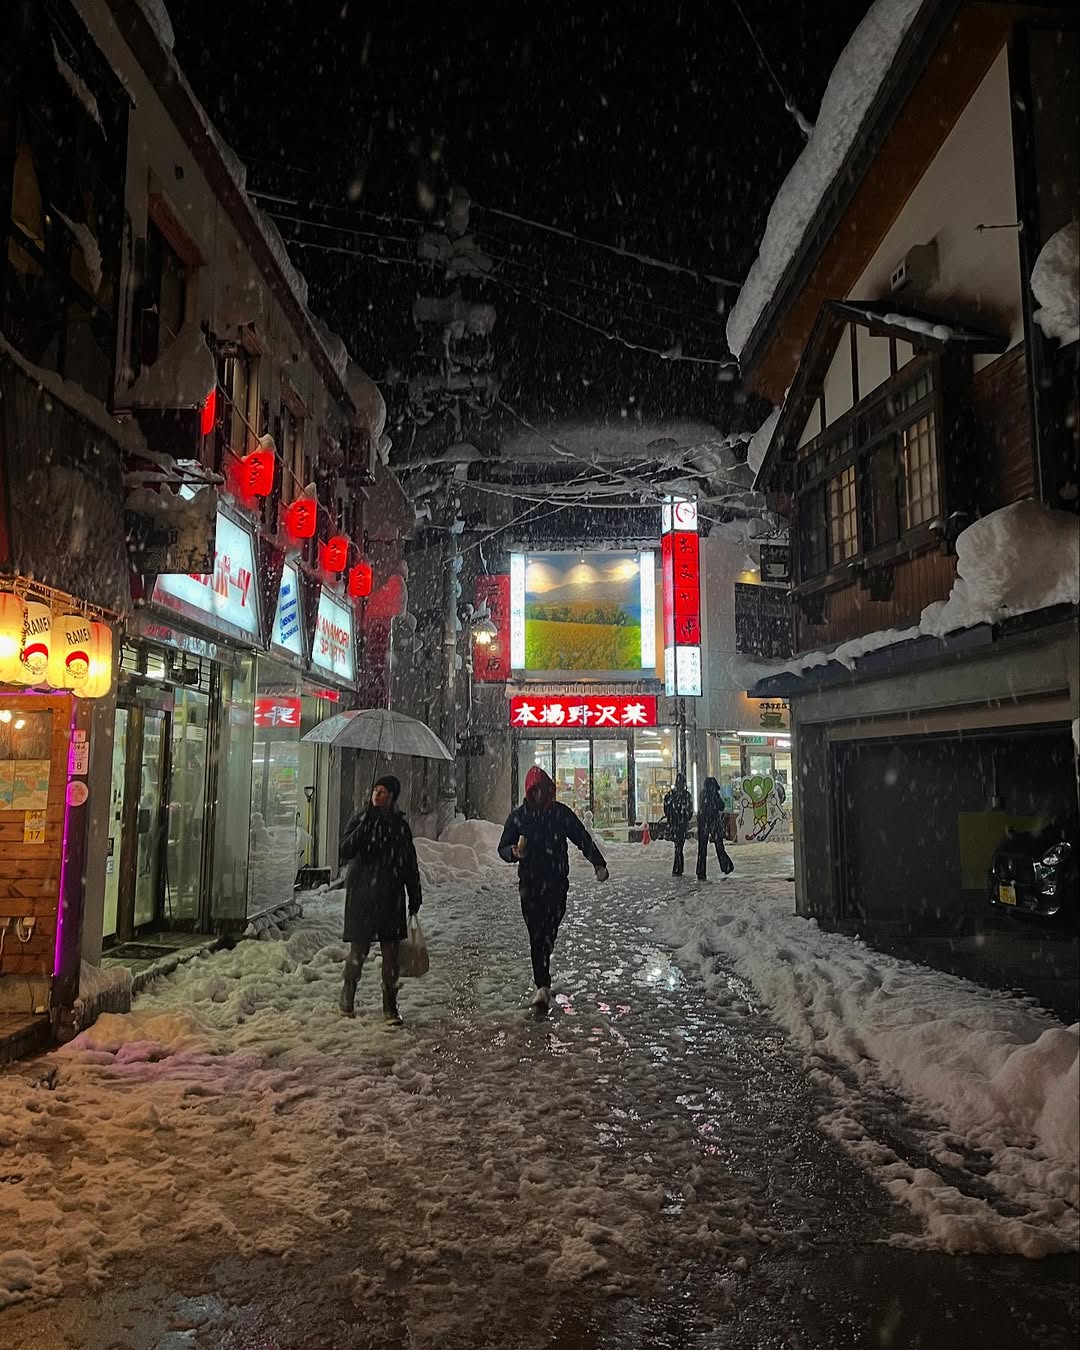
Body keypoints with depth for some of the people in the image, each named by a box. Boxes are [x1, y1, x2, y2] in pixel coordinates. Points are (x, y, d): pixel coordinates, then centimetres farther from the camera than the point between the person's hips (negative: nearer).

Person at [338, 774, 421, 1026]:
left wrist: (415, 899, 10)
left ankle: (390, 1008, 12)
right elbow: (346, 852, -15)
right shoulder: (360, 821, 0)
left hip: (391, 899, 2)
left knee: (391, 953, 2)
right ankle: (347, 997, 27)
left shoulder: (400, 826, 7)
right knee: (359, 951, 3)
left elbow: (410, 865, 12)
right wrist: (364, 826, -23)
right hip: (362, 896, -2)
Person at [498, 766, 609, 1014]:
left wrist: (599, 863, -4)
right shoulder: (518, 815, 3)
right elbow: (503, 849, 5)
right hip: (529, 884, 0)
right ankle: (542, 986, 0)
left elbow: (583, 839, 6)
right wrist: (514, 852, -18)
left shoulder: (561, 813, 3)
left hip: (557, 883, 0)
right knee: (537, 936, -3)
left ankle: (542, 979, 19)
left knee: (548, 935, -2)